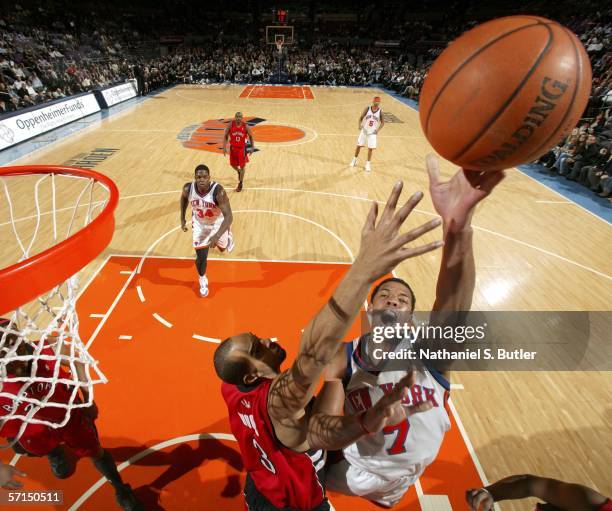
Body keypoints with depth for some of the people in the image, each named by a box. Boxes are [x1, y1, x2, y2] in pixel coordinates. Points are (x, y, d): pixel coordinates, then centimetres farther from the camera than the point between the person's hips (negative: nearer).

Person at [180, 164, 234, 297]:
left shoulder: (218, 191, -37)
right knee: (201, 257, -1)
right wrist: (182, 219, 3)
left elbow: (229, 216, -39)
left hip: (218, 223, -1)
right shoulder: (188, 188, -25)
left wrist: (217, 236, -51)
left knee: (222, 248, 24)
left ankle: (228, 237, 61)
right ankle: (202, 279, 29)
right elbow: (184, 197, 2)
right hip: (199, 224, 2)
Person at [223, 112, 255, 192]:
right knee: (233, 164, 12)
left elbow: (250, 136, 2)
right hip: (233, 148, 2)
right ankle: (239, 172, 48)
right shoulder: (230, 125, -9)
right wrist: (224, 147, -8)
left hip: (242, 148, -2)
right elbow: (225, 136, -2)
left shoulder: (245, 126, -11)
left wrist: (252, 147, -4)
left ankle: (240, 184, 11)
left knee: (242, 166, 0)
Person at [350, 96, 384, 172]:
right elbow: (361, 118, -2)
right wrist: (360, 125, -20)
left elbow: (382, 123, -1)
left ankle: (368, 164, 10)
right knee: (359, 145, 8)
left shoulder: (380, 112, -7)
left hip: (372, 132, 0)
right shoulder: (367, 109, -7)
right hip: (364, 131, 1)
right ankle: (355, 159, 30)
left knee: (370, 148, -3)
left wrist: (378, 130, -17)